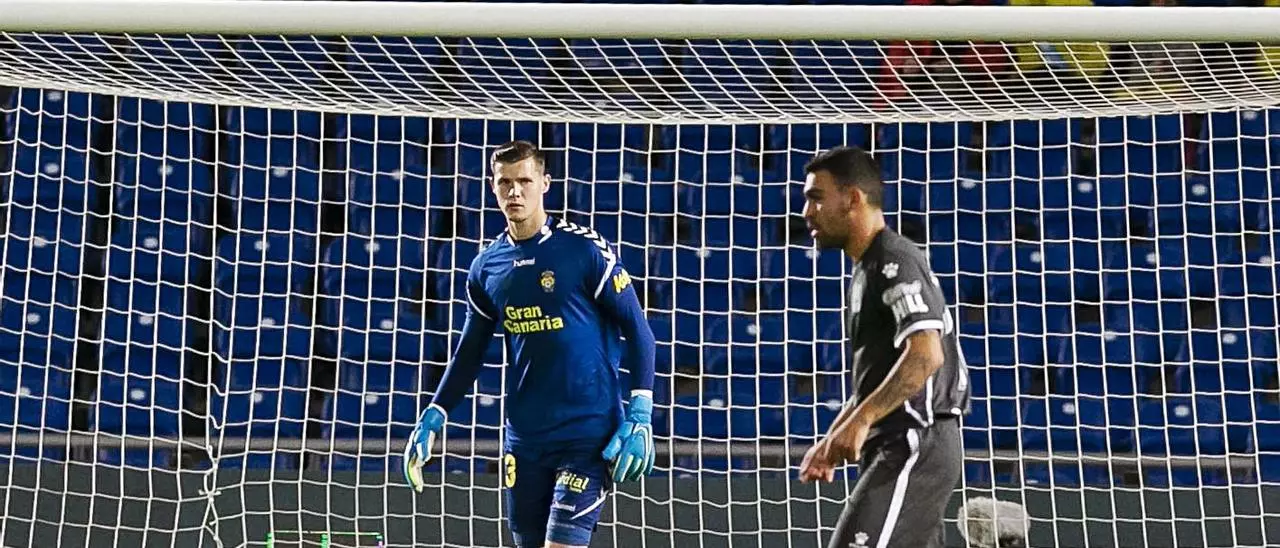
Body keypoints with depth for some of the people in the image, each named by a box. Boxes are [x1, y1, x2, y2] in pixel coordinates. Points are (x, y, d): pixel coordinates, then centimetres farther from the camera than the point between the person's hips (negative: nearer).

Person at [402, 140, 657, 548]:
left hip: (589, 434, -5)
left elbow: (637, 329, -5)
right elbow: (470, 352, 19)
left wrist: (640, 415, -11)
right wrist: (433, 417, 12)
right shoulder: (486, 267, 8)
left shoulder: (585, 249, -8)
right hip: (523, 435, 5)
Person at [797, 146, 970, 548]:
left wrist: (860, 420, -30)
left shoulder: (894, 261, -11)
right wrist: (832, 439, 23)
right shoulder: (867, 271, 21)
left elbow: (925, 354, -25)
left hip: (915, 447, -11)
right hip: (897, 450, 11)